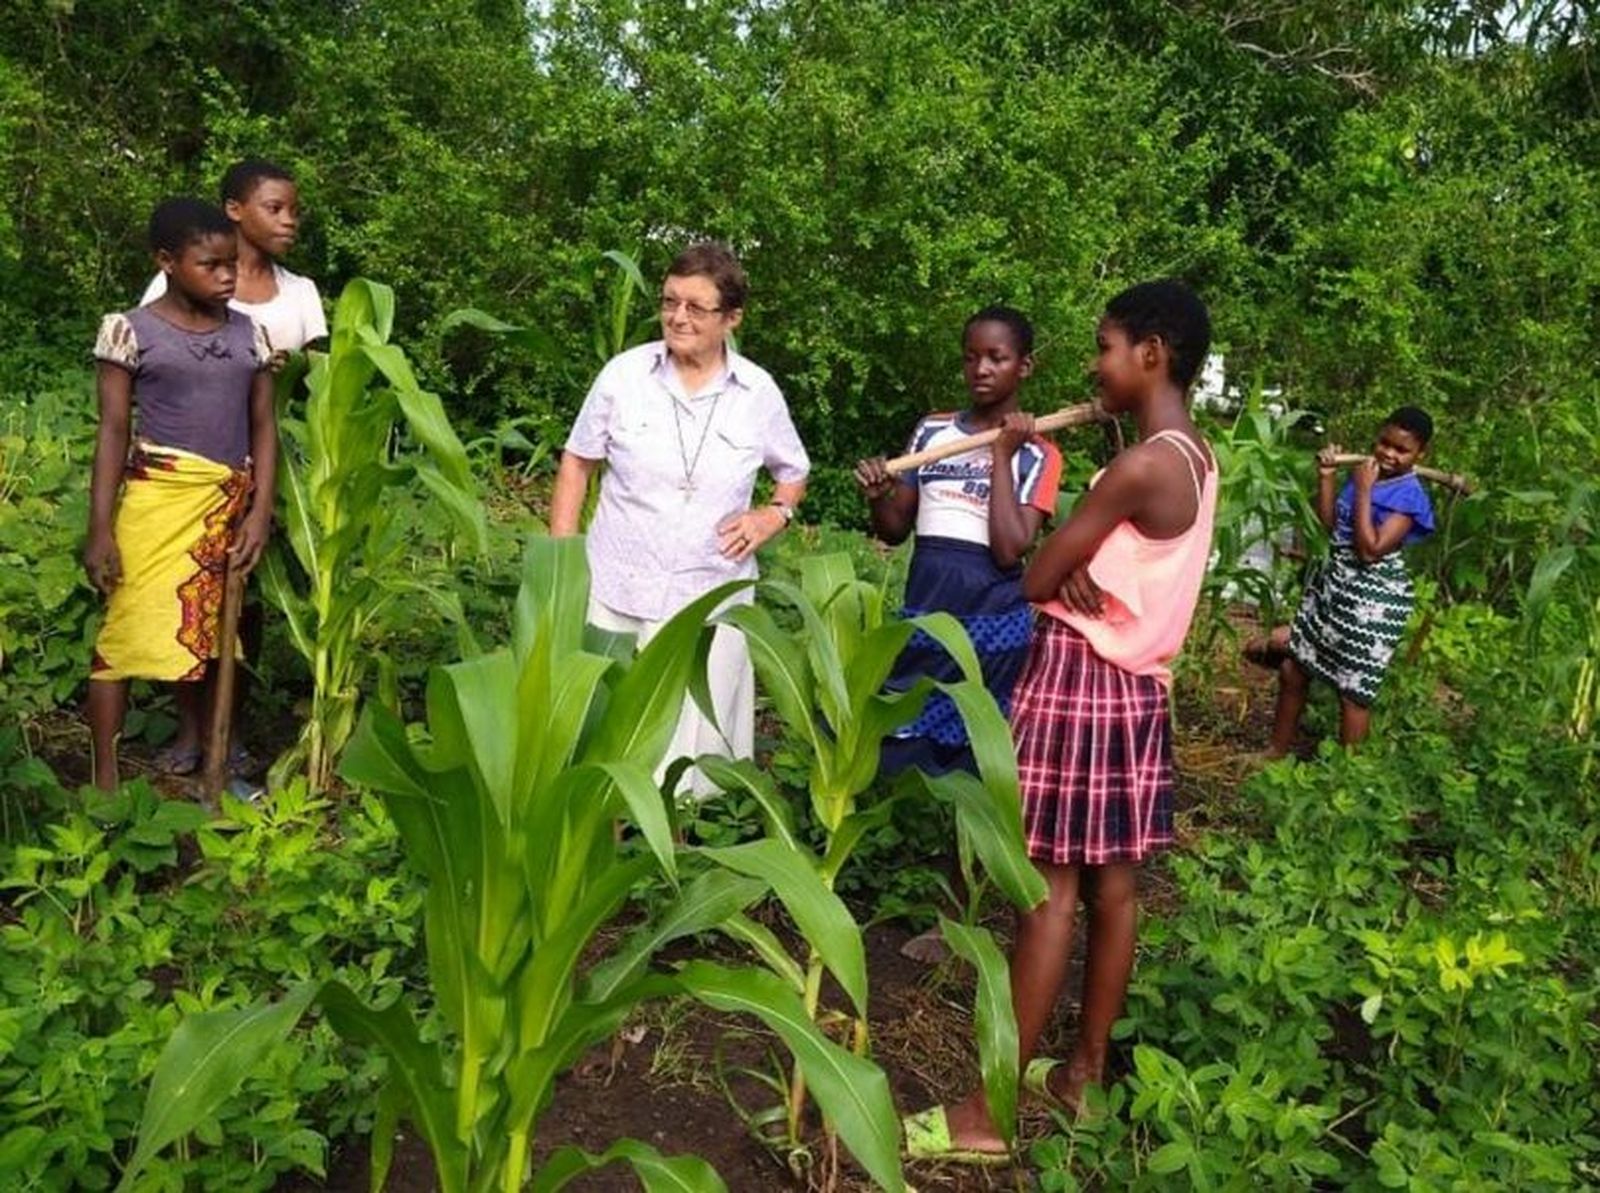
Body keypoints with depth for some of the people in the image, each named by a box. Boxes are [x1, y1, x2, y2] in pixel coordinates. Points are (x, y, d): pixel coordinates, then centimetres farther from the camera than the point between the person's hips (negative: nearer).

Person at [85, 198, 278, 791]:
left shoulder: (250, 334, 8)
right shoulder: (131, 331, -1)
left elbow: (262, 426, 10)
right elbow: (113, 431, -2)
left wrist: (260, 512, 0)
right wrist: (100, 529, -6)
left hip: (229, 505, 3)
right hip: (157, 498, -3)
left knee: (203, 633, 10)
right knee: (128, 631, -3)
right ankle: (104, 777, 5)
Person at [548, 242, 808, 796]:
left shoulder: (759, 392, 0)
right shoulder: (624, 373, -3)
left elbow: (794, 472, 17)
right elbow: (576, 464, 7)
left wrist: (773, 515, -4)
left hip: (710, 600, 0)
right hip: (616, 593, 0)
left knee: (689, 740, 6)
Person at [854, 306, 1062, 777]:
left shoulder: (1037, 454, -2)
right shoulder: (931, 432, 9)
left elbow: (1010, 550, -15)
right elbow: (895, 530, 12)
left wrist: (1002, 456, -12)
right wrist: (877, 496, -10)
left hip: (992, 623, -4)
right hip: (922, 616, 4)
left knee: (970, 760, 4)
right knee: (898, 752, 7)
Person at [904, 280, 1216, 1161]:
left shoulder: (1141, 467, -20)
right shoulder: (1196, 459, 10)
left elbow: (1034, 579, -16)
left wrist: (1063, 576, 3)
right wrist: (1081, 571, -10)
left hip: (1080, 676, -9)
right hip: (1137, 682, 9)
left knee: (1052, 887, -5)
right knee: (1112, 883, 13)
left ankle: (988, 1113, 4)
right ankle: (1083, 1072, 26)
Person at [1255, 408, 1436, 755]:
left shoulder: (1410, 496, -16)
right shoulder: (1365, 472, 6)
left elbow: (1371, 550, -23)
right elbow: (1329, 524, 9)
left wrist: (1363, 492, -21)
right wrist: (1326, 477, -1)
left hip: (1371, 599, -8)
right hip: (1332, 584, 8)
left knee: (1354, 690, 2)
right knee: (1293, 669, 15)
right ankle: (1277, 751, 31)